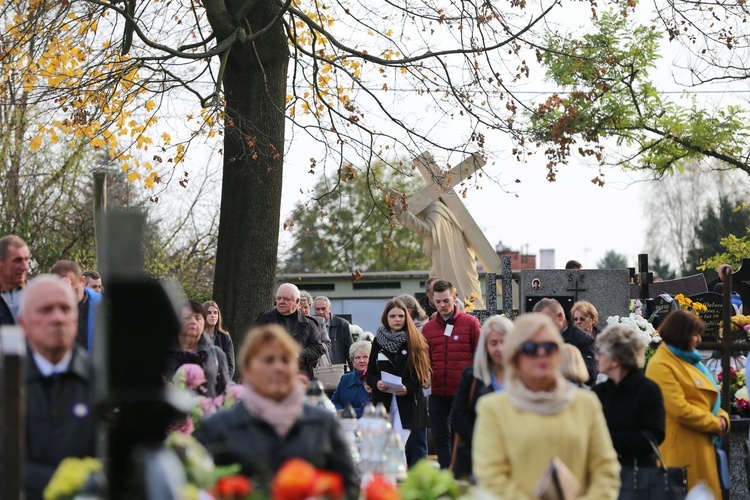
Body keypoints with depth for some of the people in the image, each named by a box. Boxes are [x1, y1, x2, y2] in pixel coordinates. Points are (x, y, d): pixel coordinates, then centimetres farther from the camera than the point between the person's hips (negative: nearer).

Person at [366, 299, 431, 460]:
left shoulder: (415, 341, 2)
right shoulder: (378, 341, 9)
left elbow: (422, 373, -1)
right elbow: (369, 373, 11)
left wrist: (408, 387, -16)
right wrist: (376, 383, -10)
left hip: (407, 402, -3)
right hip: (382, 401, 3)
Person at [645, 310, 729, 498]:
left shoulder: (688, 360, 14)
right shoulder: (661, 365, -16)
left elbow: (706, 399, 21)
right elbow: (680, 409, -22)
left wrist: (722, 417, 1)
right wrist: (715, 424, -14)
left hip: (699, 444, 10)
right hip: (681, 447, -10)